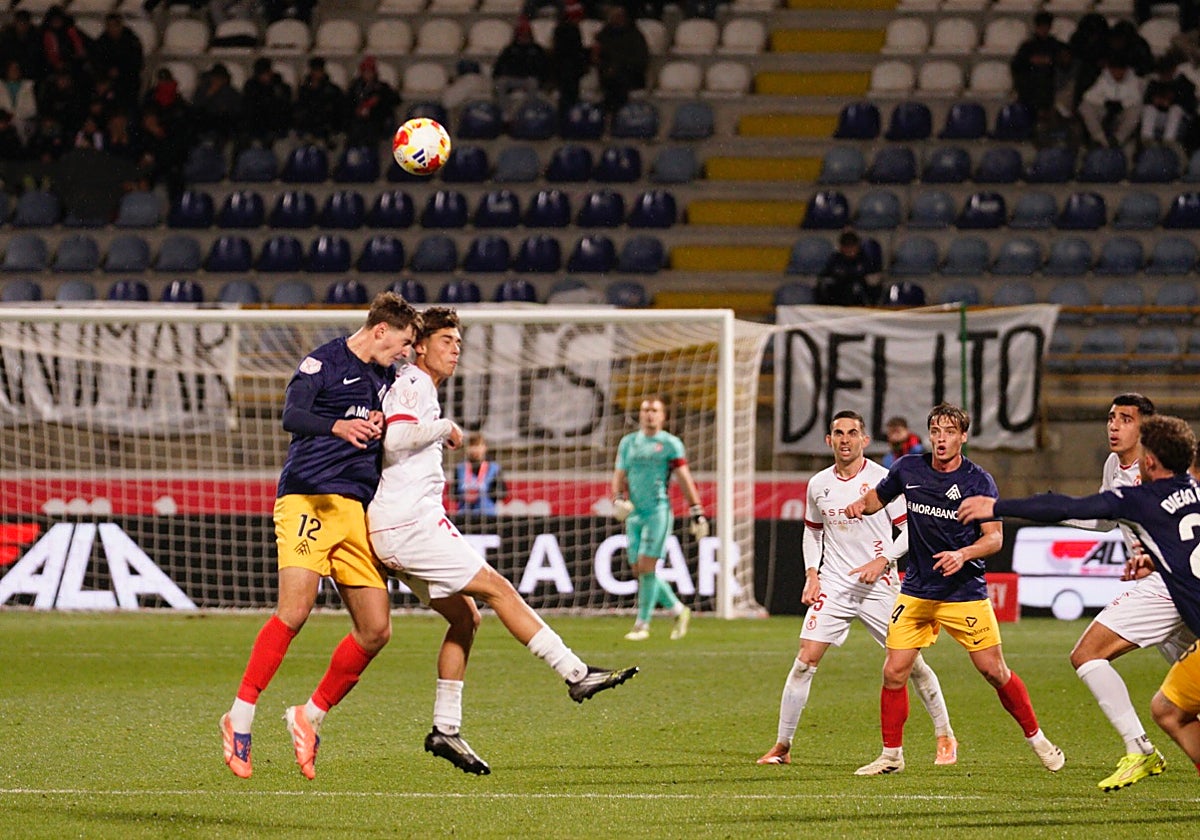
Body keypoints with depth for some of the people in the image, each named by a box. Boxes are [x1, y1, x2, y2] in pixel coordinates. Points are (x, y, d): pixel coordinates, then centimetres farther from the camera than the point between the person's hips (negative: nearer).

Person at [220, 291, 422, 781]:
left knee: (376, 631, 0)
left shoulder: (388, 379, 21)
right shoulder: (325, 362, -2)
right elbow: (292, 415, -18)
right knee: (295, 611, -21)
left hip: (358, 510, 7)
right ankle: (240, 718, -14)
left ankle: (310, 717, 15)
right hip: (309, 497, -7)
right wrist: (339, 426, -35)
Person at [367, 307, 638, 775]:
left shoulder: (423, 390, 22)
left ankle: (446, 728, 10)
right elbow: (395, 437, -25)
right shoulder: (412, 385, -9)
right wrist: (445, 429, -13)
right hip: (408, 522, -10)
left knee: (465, 617, 10)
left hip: (400, 528, 10)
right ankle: (576, 674, -12)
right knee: (497, 589, -11)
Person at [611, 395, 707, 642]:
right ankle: (678, 610, 21)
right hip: (634, 513, 5)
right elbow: (619, 476, 17)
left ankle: (642, 625, -7)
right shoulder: (628, 442, 14)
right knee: (639, 570, 4)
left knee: (647, 567, -12)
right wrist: (618, 500, -2)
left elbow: (684, 480, 1)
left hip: (658, 511, -5)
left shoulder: (670, 444, 1)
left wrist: (697, 513, -2)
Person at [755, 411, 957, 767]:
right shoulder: (818, 485, 6)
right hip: (833, 584, 3)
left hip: (879, 586, -3)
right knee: (805, 660, -8)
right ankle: (782, 746, -1)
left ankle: (945, 738, 16)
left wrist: (883, 561, -15)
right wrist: (811, 574, 7)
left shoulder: (883, 480, -7)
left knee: (910, 662, -1)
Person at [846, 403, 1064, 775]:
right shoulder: (908, 469, 0)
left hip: (965, 592, -3)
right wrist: (860, 504, -5)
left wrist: (962, 555, -28)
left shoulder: (979, 481, -9)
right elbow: (879, 496, 18)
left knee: (994, 671, -1)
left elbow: (994, 538, -10)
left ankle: (1036, 738, 18)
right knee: (894, 672, -4)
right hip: (916, 591, 3)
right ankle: (891, 755, 11)